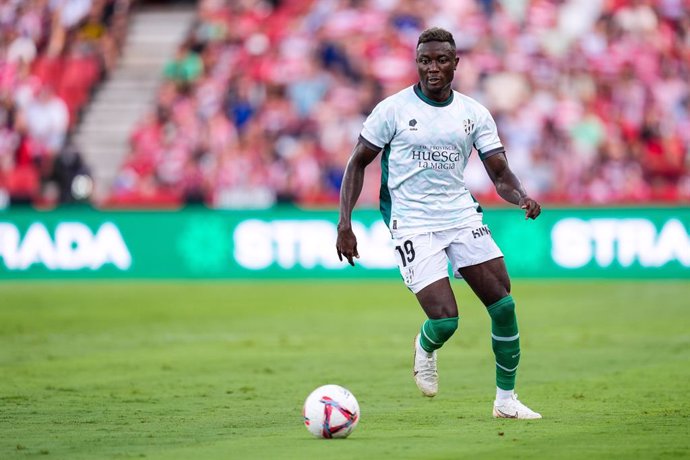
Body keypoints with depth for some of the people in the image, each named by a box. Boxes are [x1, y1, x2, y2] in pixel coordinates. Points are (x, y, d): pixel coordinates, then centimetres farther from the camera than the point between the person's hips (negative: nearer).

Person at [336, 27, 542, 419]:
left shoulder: (474, 113, 4)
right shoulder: (393, 109, -5)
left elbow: (500, 172, 2)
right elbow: (359, 162, 2)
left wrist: (522, 197, -20)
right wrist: (345, 222, -7)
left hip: (463, 217, 4)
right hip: (413, 225, -4)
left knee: (504, 306, -5)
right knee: (445, 321, -16)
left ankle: (506, 399, 11)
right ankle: (425, 348, 23)